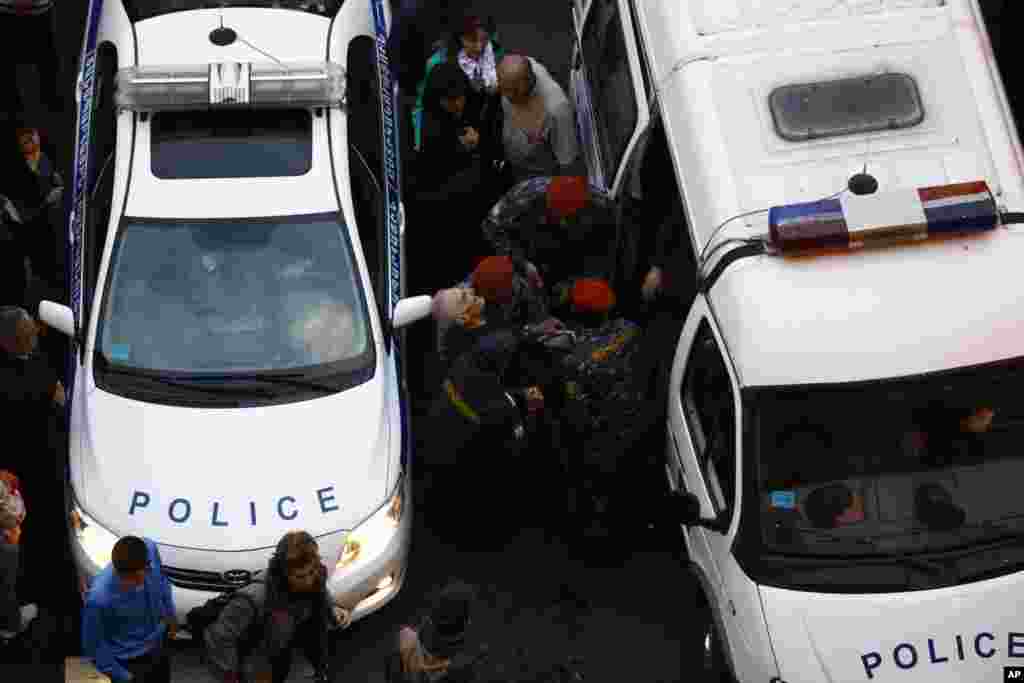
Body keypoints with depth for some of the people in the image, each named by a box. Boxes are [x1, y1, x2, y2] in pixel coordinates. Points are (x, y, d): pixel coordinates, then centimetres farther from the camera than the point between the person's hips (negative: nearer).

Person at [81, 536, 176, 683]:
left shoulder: (150, 548, -26)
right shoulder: (99, 597, -40)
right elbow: (93, 645, -22)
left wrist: (169, 612, 11)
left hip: (159, 645, 6)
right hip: (131, 662, -6)